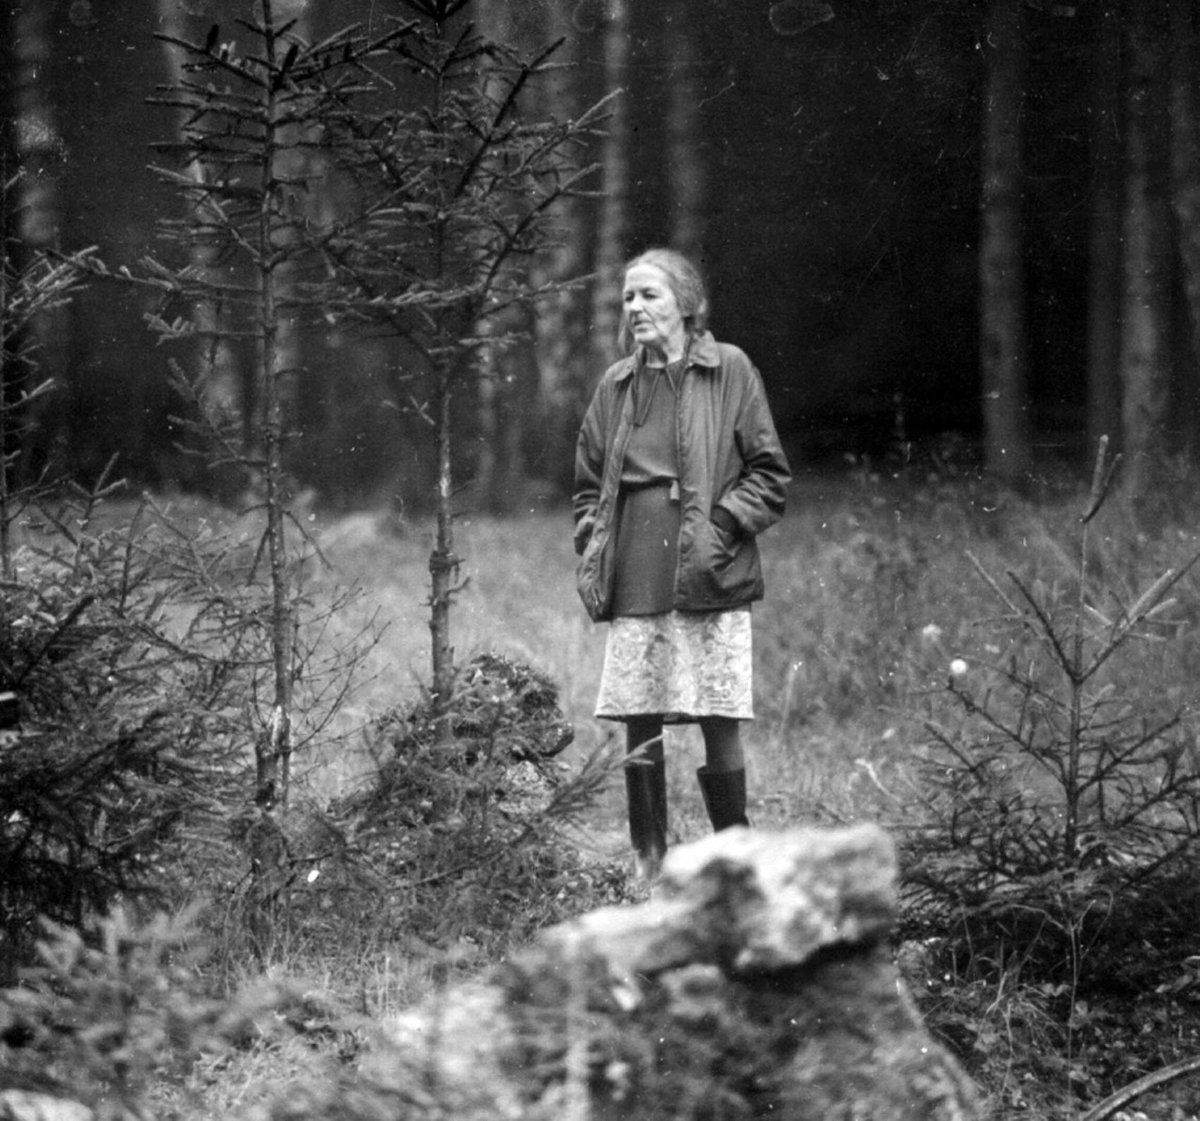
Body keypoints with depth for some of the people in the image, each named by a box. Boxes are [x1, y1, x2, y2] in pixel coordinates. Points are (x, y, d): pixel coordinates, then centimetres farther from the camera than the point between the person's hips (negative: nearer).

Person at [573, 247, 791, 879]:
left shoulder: (729, 371, 2)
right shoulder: (617, 384, 14)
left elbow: (769, 473, 2)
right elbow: (589, 484, 21)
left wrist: (722, 526, -10)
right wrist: (592, 550, 7)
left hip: (708, 582, -3)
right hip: (633, 585, 4)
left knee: (719, 724, -3)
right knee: (638, 728, 2)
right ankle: (648, 862, 11)